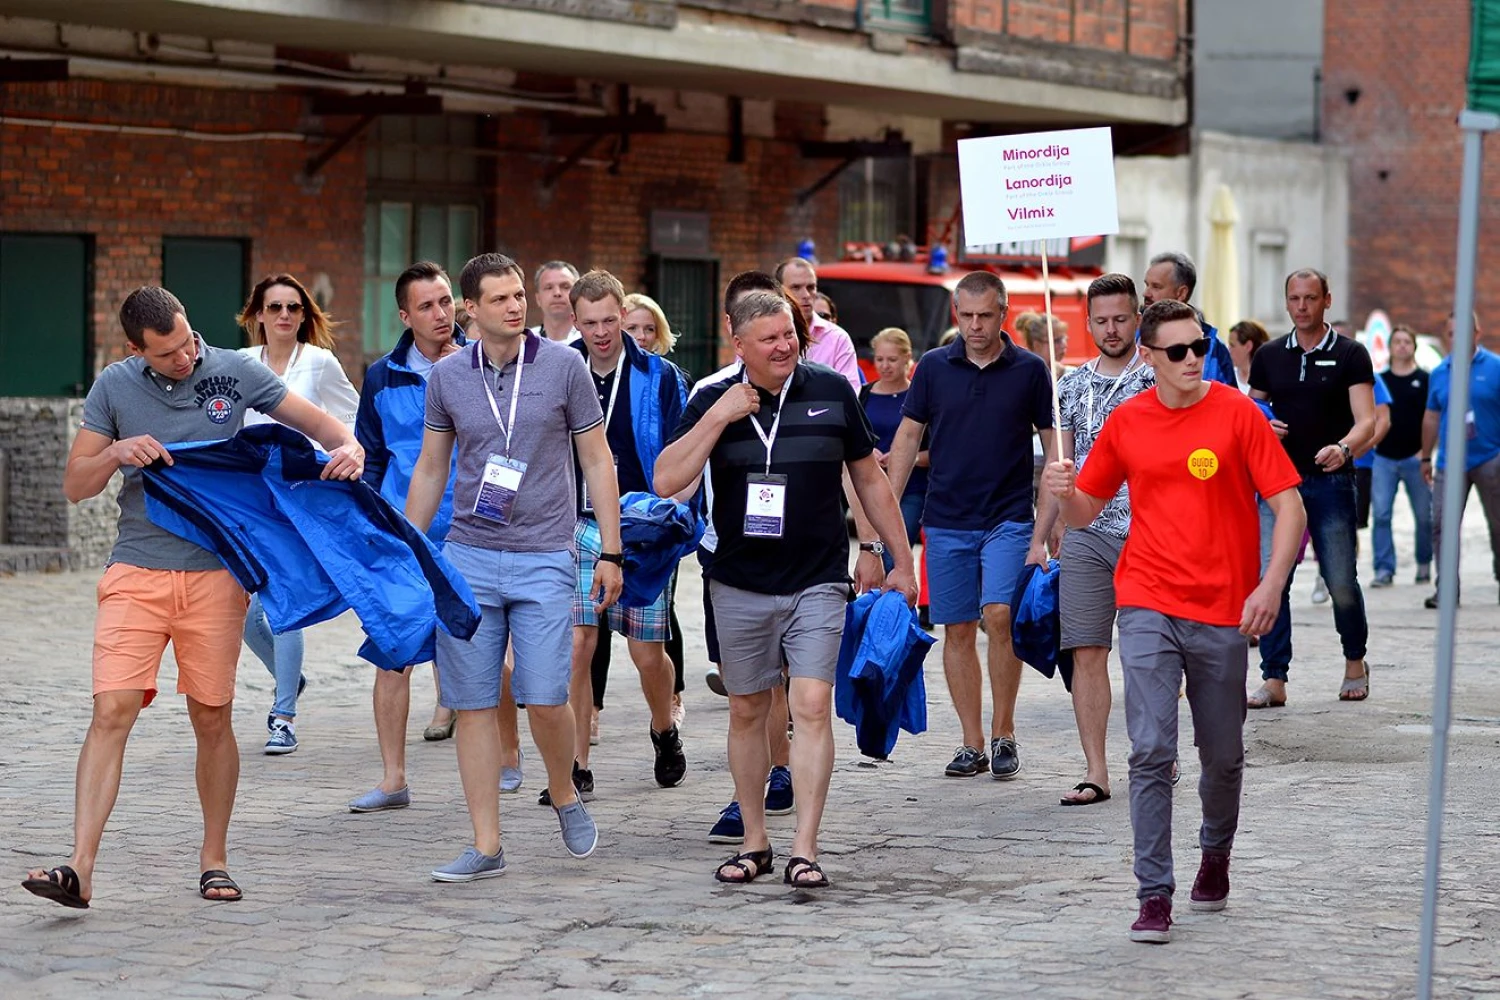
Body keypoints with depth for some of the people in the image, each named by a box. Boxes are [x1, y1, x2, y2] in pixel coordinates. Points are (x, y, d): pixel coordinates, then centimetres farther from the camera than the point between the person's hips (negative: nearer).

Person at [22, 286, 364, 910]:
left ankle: (214, 860, 21)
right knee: (112, 712, -12)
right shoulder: (115, 386, 3)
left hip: (215, 572, 0)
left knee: (213, 719, 5)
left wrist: (348, 445, -11)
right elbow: (74, 486, 6)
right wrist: (117, 453, -13)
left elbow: (312, 419, 11)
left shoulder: (233, 373, 1)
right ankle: (80, 870, -16)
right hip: (136, 572, 0)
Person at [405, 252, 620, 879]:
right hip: (467, 557, 2)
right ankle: (486, 846, 6)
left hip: (544, 559, -2)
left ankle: (565, 796, 22)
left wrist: (611, 552, 1)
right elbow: (430, 470, 14)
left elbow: (597, 461, 4)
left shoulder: (563, 366, -1)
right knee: (474, 705, 0)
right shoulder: (447, 376, 5)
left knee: (545, 700, -8)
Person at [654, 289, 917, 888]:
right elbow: (666, 481, -9)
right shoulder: (713, 400, 0)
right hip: (740, 585, 2)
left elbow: (869, 479, 10)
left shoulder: (831, 393, 1)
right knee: (746, 712, 9)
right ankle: (754, 843, 22)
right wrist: (717, 418, -18)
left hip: (817, 584, -1)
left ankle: (805, 849, -12)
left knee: (812, 707, -12)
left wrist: (901, 563, 11)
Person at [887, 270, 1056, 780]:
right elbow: (908, 437, 9)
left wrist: (1046, 527, -4)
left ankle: (1004, 732, -3)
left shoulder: (1029, 370, -1)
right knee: (958, 630, 4)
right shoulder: (934, 367, 4)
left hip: (1008, 518, -3)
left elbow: (1053, 446, 2)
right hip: (946, 522, 3)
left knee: (999, 615, -18)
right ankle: (972, 744, 12)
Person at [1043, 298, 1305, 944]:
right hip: (1148, 607, 1)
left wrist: (1271, 585, -17)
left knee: (1223, 756, 12)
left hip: (1223, 612, 0)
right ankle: (1154, 897, -9)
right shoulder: (1126, 423, 4)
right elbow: (1085, 512, 14)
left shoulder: (1237, 413, -3)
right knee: (1151, 752, -11)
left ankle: (1215, 855, 39)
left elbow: (1289, 505, -5)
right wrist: (1065, 494, -9)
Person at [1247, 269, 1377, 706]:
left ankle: (1355, 662, 24)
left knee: (1341, 582, 0)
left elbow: (1366, 420, -8)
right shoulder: (1269, 356, 11)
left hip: (1330, 482, -2)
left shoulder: (1350, 355, 1)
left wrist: (1344, 448, -29)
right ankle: (1273, 679, -4)